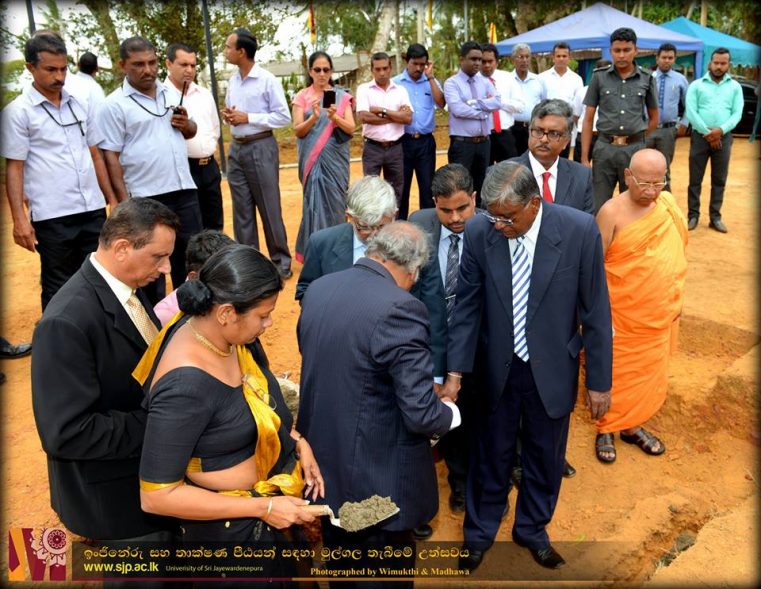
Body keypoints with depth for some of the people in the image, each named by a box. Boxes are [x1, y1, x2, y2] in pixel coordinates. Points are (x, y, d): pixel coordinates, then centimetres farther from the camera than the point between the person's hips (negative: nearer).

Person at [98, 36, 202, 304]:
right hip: (146, 198, -6)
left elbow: (190, 132, 22)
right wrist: (124, 200, -16)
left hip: (184, 190, 6)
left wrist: (186, 124, -1)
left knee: (190, 254, 15)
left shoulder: (170, 93, 10)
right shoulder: (114, 105, -7)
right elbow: (111, 156, -10)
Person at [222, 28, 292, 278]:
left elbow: (284, 117, -11)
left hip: (261, 147, -6)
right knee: (241, 210, 8)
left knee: (269, 208, 0)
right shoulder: (232, 81, 11)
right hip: (236, 148, 6)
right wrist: (228, 116, -2)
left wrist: (248, 118, -14)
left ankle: (281, 261, 12)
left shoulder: (267, 80, -9)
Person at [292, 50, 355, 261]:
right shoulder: (302, 97, 3)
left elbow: (351, 128, -1)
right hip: (313, 159, -1)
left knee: (335, 202, 3)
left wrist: (335, 117, -19)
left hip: (336, 159, 1)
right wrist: (314, 117, -21)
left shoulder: (341, 96, 6)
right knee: (315, 202, -3)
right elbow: (298, 130, -4)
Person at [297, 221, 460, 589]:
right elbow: (421, 415, -25)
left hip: (323, 462, 7)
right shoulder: (399, 308, -26)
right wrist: (451, 412, -3)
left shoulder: (317, 289, -3)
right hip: (379, 477, -7)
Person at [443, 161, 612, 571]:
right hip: (496, 368, 0)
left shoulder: (580, 230, -18)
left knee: (546, 457, 20)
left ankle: (532, 529, 48)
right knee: (491, 454, 18)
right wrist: (455, 372, -10)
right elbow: (467, 306, -7)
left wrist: (599, 380, -5)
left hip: (552, 370, 0)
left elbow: (595, 310, -10)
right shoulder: (479, 232, -15)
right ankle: (479, 530, 44)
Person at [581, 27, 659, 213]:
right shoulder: (599, 77, 2)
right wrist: (584, 158, -4)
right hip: (604, 148, -1)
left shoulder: (646, 79, 5)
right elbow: (588, 120, 1)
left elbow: (654, 118, 16)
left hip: (635, 149, 1)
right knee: (598, 207, 3)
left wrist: (636, 137, 6)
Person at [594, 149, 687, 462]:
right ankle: (605, 429, 27)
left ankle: (632, 425, 35)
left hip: (660, 313, 5)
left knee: (649, 373, 16)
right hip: (621, 314, -5)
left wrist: (676, 298, 11)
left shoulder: (668, 204, -1)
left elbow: (675, 253, 10)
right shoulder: (612, 212, -17)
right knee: (616, 373, 8)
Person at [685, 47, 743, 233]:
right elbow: (691, 112, -6)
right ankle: (693, 215, 10)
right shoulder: (696, 85, 3)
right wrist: (707, 133, -13)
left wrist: (720, 130, -16)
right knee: (695, 179, 1)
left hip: (723, 137, 2)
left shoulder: (735, 87, 9)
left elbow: (737, 113, 1)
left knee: (719, 180, 6)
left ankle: (715, 217, 14)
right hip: (700, 136, -2)